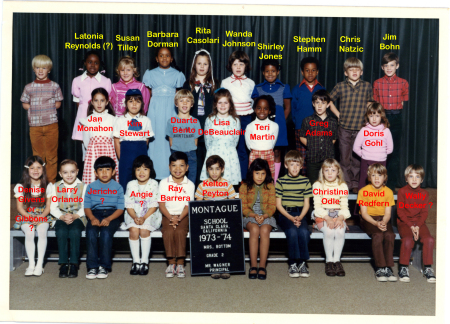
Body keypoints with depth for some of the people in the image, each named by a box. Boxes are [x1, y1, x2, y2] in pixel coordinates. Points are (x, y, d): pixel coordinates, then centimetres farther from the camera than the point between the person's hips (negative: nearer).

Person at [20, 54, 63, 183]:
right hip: (35, 125, 1)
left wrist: (49, 107, -7)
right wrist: (34, 108, -3)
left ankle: (51, 182, 12)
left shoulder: (54, 86, 5)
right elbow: (25, 104, 12)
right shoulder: (29, 87, 7)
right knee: (38, 155, 6)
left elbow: (58, 103, 8)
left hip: (51, 124, -1)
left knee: (52, 155, 3)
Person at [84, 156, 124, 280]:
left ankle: (104, 266, -20)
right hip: (95, 214, 2)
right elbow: (87, 207, 7)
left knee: (106, 232, -31)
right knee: (91, 232, -29)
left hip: (112, 215, -2)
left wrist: (108, 219, -17)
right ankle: (92, 267, -23)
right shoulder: (91, 187, 12)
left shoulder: (118, 187, 6)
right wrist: (92, 218, -14)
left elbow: (120, 209, -1)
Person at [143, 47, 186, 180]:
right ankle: (155, 173, 2)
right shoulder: (150, 74, 12)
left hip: (171, 110, 0)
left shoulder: (177, 75, 11)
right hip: (155, 110, 1)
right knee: (155, 138, -3)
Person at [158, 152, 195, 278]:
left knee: (180, 232, -28)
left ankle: (180, 264, -18)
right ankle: (171, 263, -17)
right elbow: (161, 205, 0)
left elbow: (188, 206, -2)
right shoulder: (164, 183, 5)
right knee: (168, 232, -28)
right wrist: (171, 218, -15)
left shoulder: (189, 185, 4)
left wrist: (179, 218, -18)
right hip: (168, 216, 1)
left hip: (183, 216, 0)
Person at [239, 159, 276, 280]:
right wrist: (254, 215, -17)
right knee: (254, 229, -35)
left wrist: (264, 216, -17)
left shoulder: (270, 186, 8)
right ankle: (253, 266, -30)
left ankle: (262, 266, -30)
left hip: (266, 217, 0)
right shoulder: (244, 187, 6)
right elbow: (243, 207, 1)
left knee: (264, 230, -34)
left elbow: (272, 206, 3)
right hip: (250, 217, 0)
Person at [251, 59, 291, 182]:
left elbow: (287, 108, 7)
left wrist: (280, 121, -1)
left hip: (278, 126, -1)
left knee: (276, 153, 2)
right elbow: (255, 108, 12)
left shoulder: (284, 88, 6)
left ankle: (274, 183, 10)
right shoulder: (258, 88, 9)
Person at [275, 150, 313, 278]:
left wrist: (300, 217, -10)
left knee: (304, 232, -28)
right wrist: (290, 218, -12)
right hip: (285, 214, -2)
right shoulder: (280, 181, 3)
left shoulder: (305, 181, 9)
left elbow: (306, 204, 8)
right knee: (292, 231, -30)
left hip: (300, 214, 2)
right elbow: (278, 204, 0)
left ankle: (302, 262, -14)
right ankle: (293, 264, -19)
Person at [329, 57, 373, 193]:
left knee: (357, 158, 5)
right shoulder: (340, 86, 0)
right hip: (344, 129, 0)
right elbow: (329, 101, 12)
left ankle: (355, 184, 17)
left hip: (361, 129, 0)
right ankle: (346, 184, 16)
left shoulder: (367, 86, 4)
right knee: (345, 158, 5)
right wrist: (338, 115, 4)